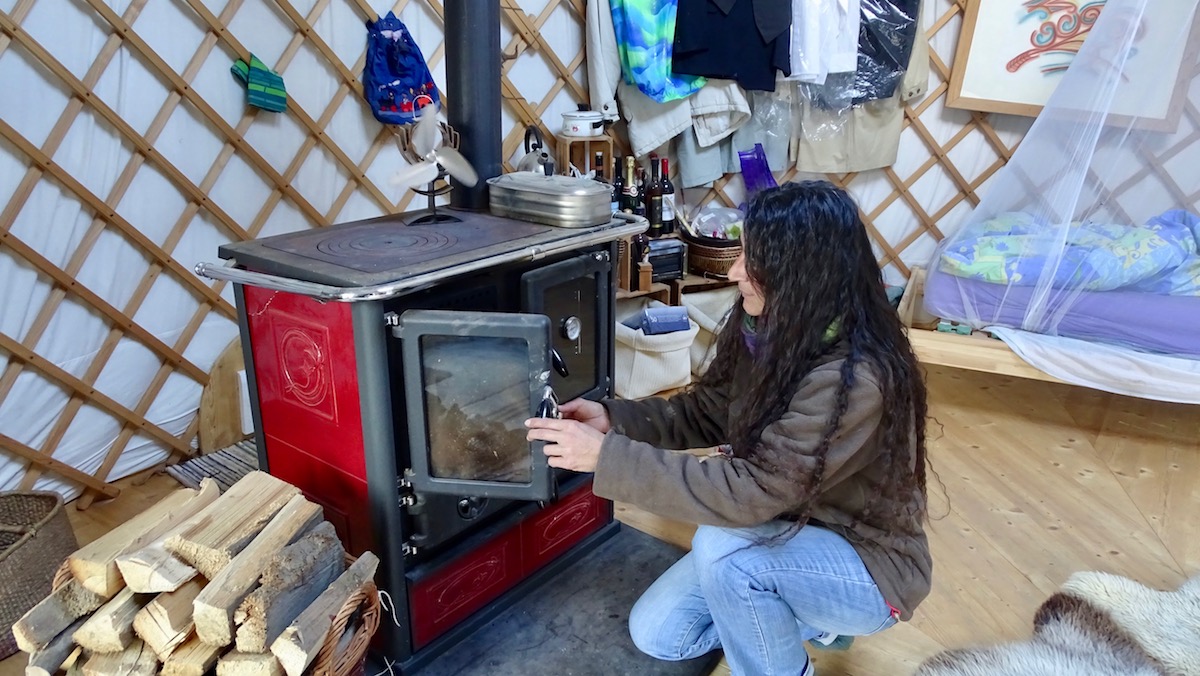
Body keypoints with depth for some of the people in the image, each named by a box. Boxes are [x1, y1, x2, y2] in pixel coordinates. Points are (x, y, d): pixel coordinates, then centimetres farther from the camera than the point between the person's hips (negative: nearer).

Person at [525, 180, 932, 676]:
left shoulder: (853, 380, -34)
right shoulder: (770, 332, -9)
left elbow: (749, 492, -37)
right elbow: (706, 413, 2)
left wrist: (606, 455, -35)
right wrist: (613, 418, -14)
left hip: (869, 566, -7)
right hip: (793, 534, 7)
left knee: (722, 546, -34)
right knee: (655, 634, 2)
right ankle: (806, 616, 19)